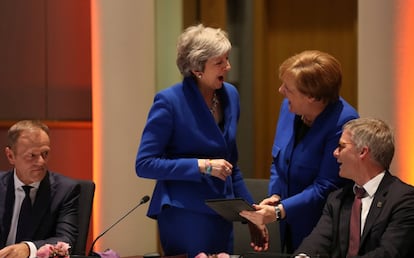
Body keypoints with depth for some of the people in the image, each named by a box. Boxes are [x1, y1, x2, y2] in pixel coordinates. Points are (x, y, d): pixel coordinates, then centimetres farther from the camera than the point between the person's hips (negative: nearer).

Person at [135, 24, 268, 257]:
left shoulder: (230, 95, 6)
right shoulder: (170, 101, -12)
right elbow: (144, 164, -13)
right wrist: (202, 166, -19)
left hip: (221, 218, 6)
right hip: (184, 218, -6)